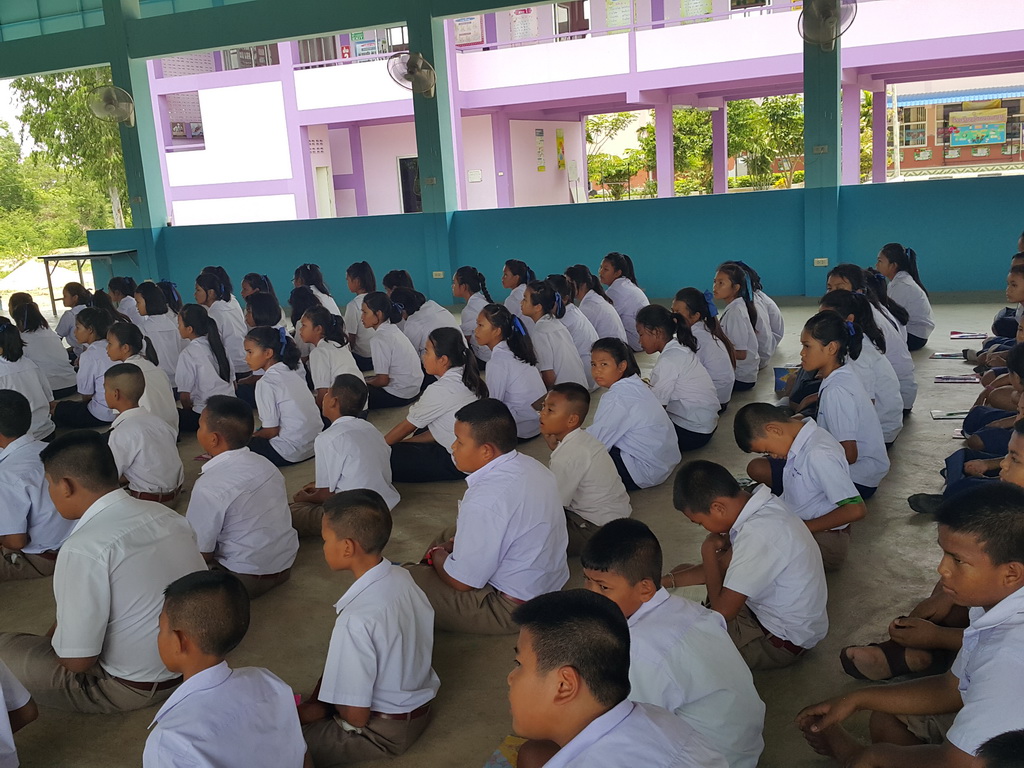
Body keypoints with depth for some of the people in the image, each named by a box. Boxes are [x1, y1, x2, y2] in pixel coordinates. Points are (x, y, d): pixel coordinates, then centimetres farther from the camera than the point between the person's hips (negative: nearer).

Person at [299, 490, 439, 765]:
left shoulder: (357, 619, -33)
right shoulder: (401, 577, -8)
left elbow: (356, 716, -24)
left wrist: (319, 709, -2)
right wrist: (316, 700, 2)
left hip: (385, 731, -8)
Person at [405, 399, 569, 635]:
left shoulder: (486, 500, -31)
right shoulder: (531, 465, -3)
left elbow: (462, 581, -21)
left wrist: (436, 554, -1)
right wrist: (451, 546, 5)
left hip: (513, 609, -10)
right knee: (448, 536, 25)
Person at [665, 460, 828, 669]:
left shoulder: (758, 535, -35)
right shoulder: (759, 508, -7)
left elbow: (722, 610, -30)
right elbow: (723, 566, 6)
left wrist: (708, 551, -17)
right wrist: (666, 580, 0)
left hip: (784, 640, -9)